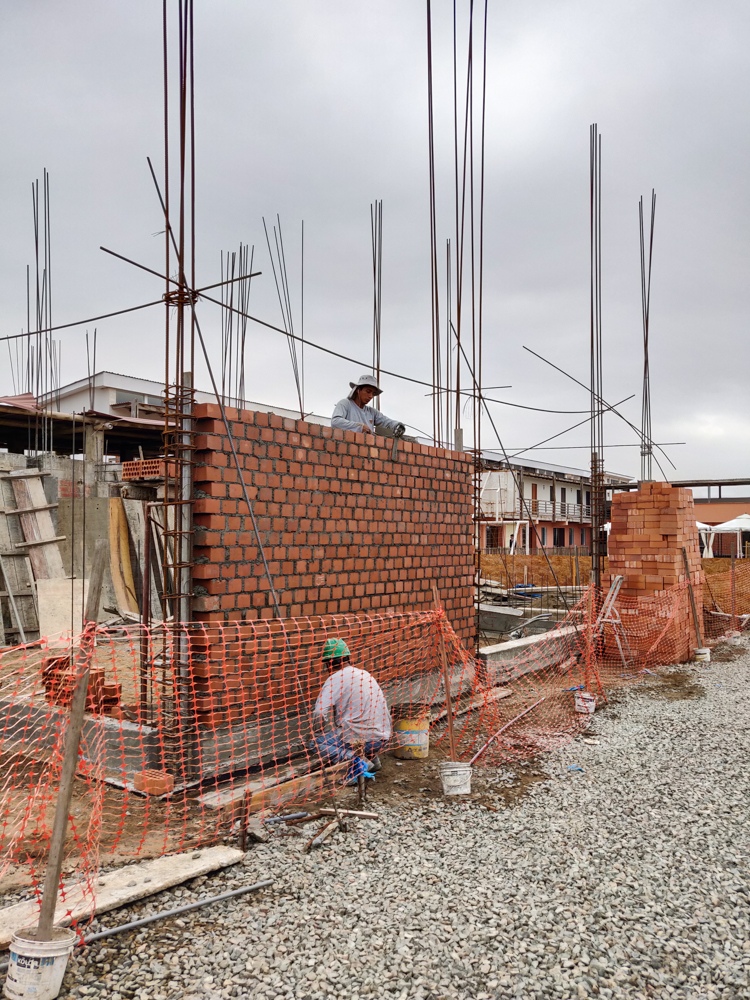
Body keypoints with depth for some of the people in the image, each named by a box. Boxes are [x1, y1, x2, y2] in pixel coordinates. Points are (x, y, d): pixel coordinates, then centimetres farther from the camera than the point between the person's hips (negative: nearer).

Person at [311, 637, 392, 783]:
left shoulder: (337, 678, -8)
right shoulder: (366, 674, 15)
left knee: (318, 740, 5)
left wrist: (322, 734, 3)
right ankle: (372, 758, 16)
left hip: (358, 739, -8)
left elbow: (320, 713, -17)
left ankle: (355, 761, -12)